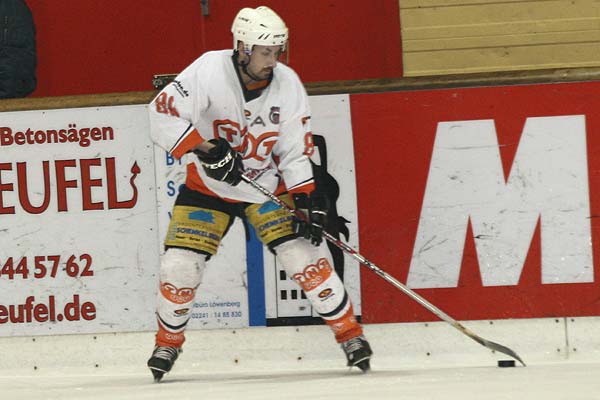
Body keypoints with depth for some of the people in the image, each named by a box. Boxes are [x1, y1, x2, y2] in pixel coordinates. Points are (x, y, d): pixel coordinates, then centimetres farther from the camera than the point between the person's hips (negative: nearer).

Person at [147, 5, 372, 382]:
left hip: (266, 187, 1)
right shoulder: (211, 71, -23)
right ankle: (168, 341, 16)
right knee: (180, 265, -9)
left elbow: (296, 151, -6)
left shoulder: (287, 85, -13)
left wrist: (307, 199, -17)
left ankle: (350, 333, 2)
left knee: (306, 255, -12)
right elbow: (162, 114, -27)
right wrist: (206, 149, -36)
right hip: (208, 185, -1)